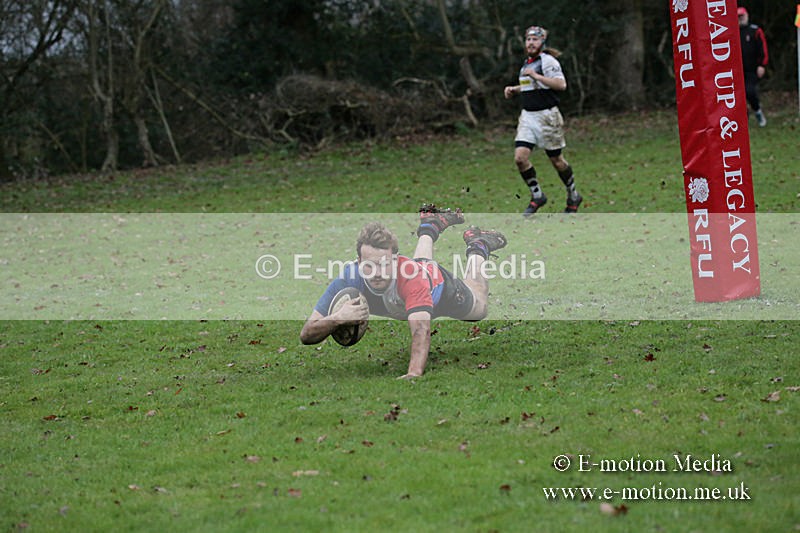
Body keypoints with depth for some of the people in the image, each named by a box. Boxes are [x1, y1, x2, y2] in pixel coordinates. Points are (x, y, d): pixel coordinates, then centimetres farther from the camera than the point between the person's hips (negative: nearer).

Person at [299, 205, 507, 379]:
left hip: (440, 285, -3)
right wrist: (336, 319, -60)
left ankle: (478, 247, 47)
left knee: (479, 308, 31)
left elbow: (421, 329, -64)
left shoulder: (412, 278, -51)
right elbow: (306, 335, -41)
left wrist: (414, 373, -81)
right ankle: (431, 226, 64)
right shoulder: (349, 279, -42)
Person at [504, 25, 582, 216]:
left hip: (546, 117, -7)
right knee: (520, 157, -9)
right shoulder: (527, 63, 15)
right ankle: (537, 196, 4)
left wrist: (535, 75, -25)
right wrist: (514, 89, 16)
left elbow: (561, 84, -23)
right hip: (527, 116, 7)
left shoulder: (547, 61, -11)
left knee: (556, 160, 4)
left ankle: (573, 196, 23)